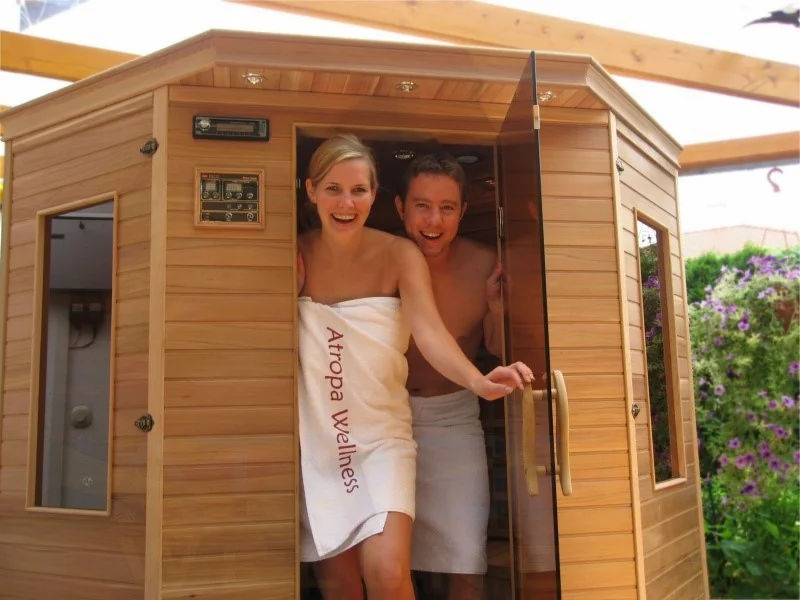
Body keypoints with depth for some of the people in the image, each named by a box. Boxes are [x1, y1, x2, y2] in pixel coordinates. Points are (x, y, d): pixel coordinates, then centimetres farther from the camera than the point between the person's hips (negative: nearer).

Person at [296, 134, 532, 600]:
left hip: (382, 437, -1)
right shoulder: (297, 256, -3)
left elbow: (429, 332, -22)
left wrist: (477, 380, -40)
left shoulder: (399, 255, -7)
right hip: (316, 442, 2)